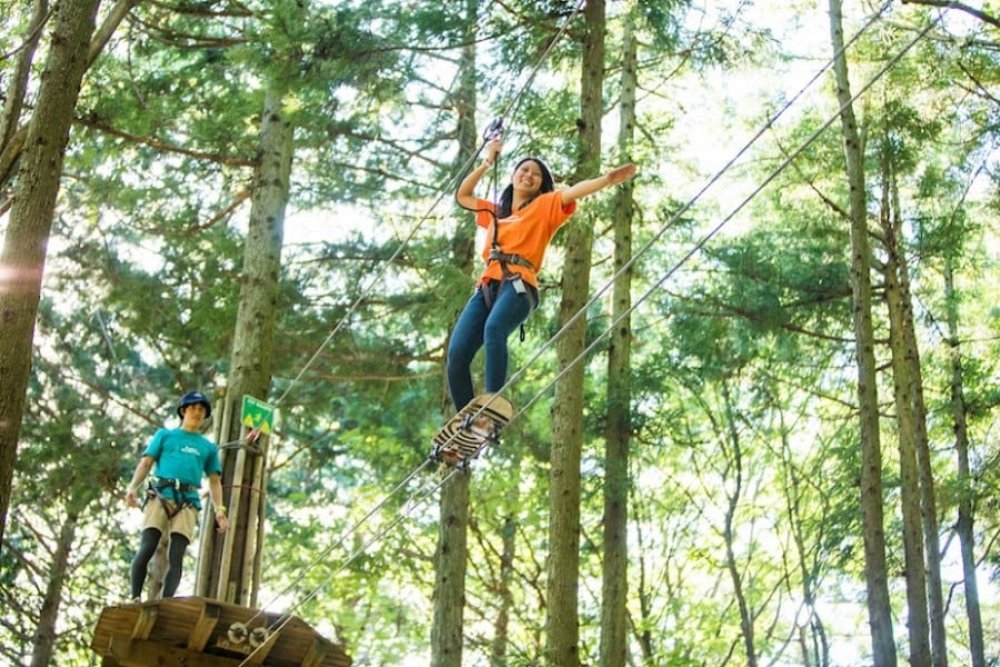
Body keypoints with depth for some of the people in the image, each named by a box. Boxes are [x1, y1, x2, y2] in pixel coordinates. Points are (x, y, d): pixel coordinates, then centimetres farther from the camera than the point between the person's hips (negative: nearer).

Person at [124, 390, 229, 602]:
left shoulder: (208, 447, 25)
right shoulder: (165, 435, 20)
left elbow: (214, 480, 20)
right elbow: (146, 462, 11)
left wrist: (219, 510, 5)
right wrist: (133, 486, -7)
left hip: (188, 502, 2)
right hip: (160, 495, -2)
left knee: (176, 556, -11)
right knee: (147, 548, -17)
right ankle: (136, 598, -15)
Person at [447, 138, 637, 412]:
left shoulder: (544, 205, 17)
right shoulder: (495, 212, 32)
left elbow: (573, 191, 0)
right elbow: (462, 196, 43)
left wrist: (607, 179, -17)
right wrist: (487, 163, 37)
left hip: (518, 285, -5)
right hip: (487, 286, 5)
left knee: (494, 329, -38)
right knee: (457, 352, -15)